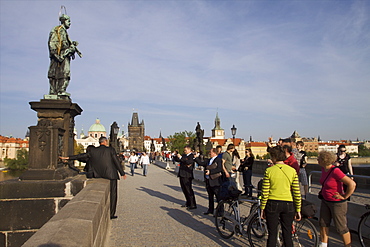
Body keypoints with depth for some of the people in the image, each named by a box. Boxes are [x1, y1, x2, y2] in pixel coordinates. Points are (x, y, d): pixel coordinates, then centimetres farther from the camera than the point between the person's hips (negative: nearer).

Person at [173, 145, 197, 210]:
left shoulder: (192, 156, -9)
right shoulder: (184, 155, 16)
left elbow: (188, 162, -26)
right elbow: (176, 159, 18)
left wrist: (180, 157, -22)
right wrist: (177, 156, -3)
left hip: (187, 176, -8)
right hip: (182, 175, 9)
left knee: (189, 190, -6)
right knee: (184, 190, 16)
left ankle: (193, 205, 0)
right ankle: (188, 203, 29)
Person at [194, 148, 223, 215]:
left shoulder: (218, 160, -8)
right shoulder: (208, 160, 16)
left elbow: (219, 169, -19)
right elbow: (201, 163, 14)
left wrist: (210, 171, -22)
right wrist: (196, 157, 7)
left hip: (215, 182, -8)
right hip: (208, 181, 8)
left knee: (218, 197, -2)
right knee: (210, 196, 17)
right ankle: (210, 210, 29)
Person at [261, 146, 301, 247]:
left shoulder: (269, 171, -8)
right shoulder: (292, 171, -2)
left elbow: (265, 193, -7)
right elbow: (297, 193, 0)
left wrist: (262, 208, 3)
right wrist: (298, 210, 9)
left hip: (272, 204, -2)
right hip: (288, 204, 2)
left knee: (272, 234, 9)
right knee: (287, 235, 14)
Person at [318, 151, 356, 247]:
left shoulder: (335, 171, -27)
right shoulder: (323, 169, -1)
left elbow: (352, 184, -30)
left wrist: (345, 197, -20)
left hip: (337, 203, -8)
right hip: (325, 201, 9)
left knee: (341, 228, 6)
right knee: (323, 224, 16)